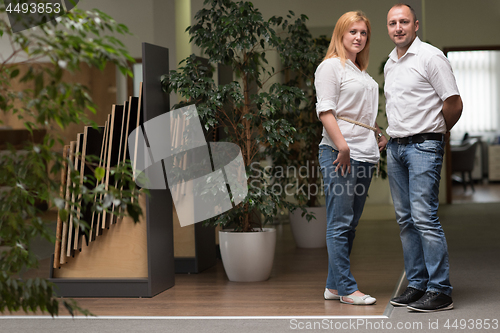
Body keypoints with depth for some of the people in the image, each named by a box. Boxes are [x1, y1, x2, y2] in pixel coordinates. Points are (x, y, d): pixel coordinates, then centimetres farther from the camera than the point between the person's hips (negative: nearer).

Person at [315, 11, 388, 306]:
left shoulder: (363, 72, 23)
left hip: (365, 154, 9)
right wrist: (342, 145, -19)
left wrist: (380, 135, 17)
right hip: (340, 154, -9)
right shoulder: (331, 66, -3)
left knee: (350, 224, 9)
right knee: (340, 223, -5)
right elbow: (325, 110, -12)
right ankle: (346, 289, -2)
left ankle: (334, 286, 16)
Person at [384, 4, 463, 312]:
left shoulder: (431, 56, -8)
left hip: (424, 145, -8)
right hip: (395, 147, 8)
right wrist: (393, 135, 17)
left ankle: (440, 290, -8)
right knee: (406, 219, 9)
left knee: (425, 217, -13)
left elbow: (454, 104, -8)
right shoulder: (390, 64, 16)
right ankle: (417, 284, 16)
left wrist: (436, 132, 4)